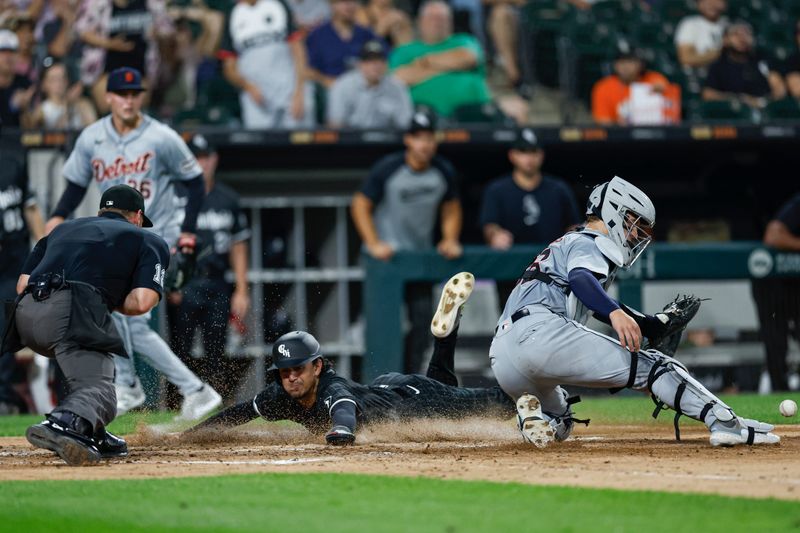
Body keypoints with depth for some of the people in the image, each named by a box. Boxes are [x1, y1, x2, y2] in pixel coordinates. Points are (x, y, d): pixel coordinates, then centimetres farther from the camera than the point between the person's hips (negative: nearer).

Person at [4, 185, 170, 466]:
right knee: (98, 390, -18)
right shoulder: (148, 240, 22)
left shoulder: (62, 229, 35)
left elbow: (22, 284, 25)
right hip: (74, 313, -6)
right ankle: (63, 424, -50)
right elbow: (141, 302, 3)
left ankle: (93, 437, 19)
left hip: (25, 315, 6)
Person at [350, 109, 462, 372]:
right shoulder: (388, 168, -13)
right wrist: (374, 244, -18)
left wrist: (450, 240, -2)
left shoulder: (444, 171, 0)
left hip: (422, 254, 4)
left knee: (422, 316, -3)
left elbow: (451, 210, 14)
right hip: (386, 253, -4)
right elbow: (361, 205, -8)